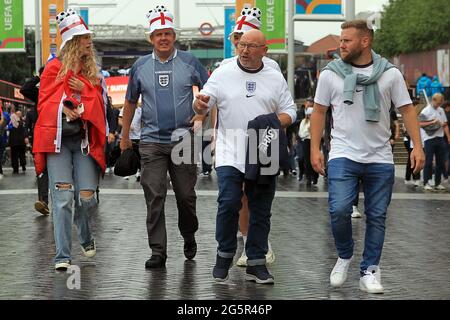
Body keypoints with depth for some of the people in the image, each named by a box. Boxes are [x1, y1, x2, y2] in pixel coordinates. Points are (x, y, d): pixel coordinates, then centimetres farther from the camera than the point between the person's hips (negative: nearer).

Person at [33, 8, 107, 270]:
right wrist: (63, 109, -12)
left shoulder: (94, 72, 13)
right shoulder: (54, 68, 3)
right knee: (63, 197, -10)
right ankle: (63, 255, -5)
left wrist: (85, 90, -4)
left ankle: (85, 236, 28)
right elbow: (44, 102, 5)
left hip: (85, 140, 3)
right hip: (58, 138, -3)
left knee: (87, 197, -4)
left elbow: (101, 104, 13)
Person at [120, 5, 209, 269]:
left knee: (186, 195, 8)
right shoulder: (141, 66, 6)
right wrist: (125, 136, 18)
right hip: (152, 141, 0)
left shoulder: (189, 62, 2)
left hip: (184, 139, 0)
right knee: (155, 198, -5)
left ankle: (189, 236, 33)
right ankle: (158, 252, -3)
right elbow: (131, 102, 16)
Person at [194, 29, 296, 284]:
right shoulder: (223, 74, 3)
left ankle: (256, 263, 14)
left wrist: (276, 122, -10)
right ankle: (225, 255, 6)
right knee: (229, 204, -13)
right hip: (230, 155, -2)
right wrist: (200, 103, -23)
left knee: (261, 211, 5)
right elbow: (202, 108, 2)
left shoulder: (275, 78, 8)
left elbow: (289, 111, 11)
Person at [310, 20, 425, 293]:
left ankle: (370, 272, 14)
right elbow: (319, 112, 8)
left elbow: (407, 109, 3)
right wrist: (315, 149, 2)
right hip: (343, 156, -1)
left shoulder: (390, 74, 2)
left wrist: (417, 146, -7)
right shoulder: (330, 74, 1)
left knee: (377, 217, 4)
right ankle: (345, 256, 11)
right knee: (339, 210, -15)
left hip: (380, 160, 1)